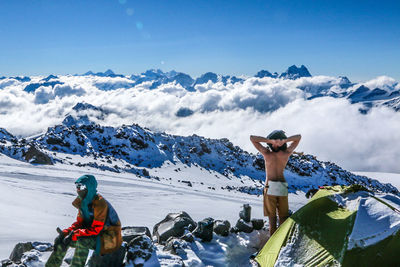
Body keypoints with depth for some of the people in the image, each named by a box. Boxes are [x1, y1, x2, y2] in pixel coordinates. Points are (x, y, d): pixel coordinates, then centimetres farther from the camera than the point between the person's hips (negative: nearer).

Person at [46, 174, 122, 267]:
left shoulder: (99, 203, -24)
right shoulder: (83, 202, 2)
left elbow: (96, 230, -26)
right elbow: (79, 223, 6)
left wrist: (74, 235, -26)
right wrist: (65, 232, -11)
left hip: (109, 238, -8)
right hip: (94, 234, 8)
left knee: (82, 241, -34)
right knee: (62, 239, -2)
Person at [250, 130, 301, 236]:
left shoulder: (267, 153, -5)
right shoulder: (286, 153, 2)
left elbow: (252, 138, -4)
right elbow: (298, 137, 12)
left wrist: (270, 141, -14)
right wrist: (285, 140, -8)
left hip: (270, 186, -3)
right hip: (283, 187, 3)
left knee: (272, 216, 2)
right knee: (283, 217, 13)